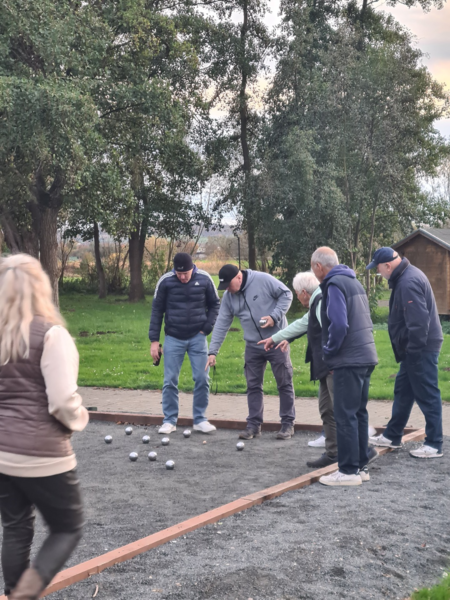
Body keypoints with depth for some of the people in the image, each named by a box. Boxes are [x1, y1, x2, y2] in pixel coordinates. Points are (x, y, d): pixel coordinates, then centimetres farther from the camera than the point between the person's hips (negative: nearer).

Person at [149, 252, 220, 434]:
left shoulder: (204, 279, -6)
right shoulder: (165, 281, -8)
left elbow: (214, 304, 8)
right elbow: (157, 310, 0)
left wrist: (207, 328, -2)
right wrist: (154, 340, -2)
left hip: (197, 338, 0)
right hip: (173, 339, 0)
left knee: (202, 379, -1)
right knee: (170, 380, 1)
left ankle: (200, 420, 12)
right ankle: (169, 421, 13)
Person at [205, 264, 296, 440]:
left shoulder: (263, 280, -15)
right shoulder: (228, 297, 2)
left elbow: (286, 294, -8)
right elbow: (221, 325, 3)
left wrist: (275, 316, -19)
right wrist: (213, 351, -2)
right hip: (253, 346, 5)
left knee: (284, 383, 2)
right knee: (253, 385, 7)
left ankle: (288, 423, 11)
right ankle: (254, 424, 15)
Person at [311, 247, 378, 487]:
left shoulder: (334, 285, -12)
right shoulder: (354, 282, 16)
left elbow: (339, 325, -22)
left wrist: (329, 351, -7)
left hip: (348, 361, -9)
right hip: (366, 357, 9)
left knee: (345, 416, -4)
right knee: (359, 413, 15)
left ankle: (349, 471, -1)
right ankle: (361, 466, 21)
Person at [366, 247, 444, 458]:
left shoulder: (408, 283, -22)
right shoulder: (406, 276, 12)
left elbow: (418, 321, -26)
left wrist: (414, 349, -20)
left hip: (421, 349, -11)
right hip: (416, 348, 11)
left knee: (427, 395, -3)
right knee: (402, 391, 18)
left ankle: (434, 445, 5)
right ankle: (392, 436, 28)